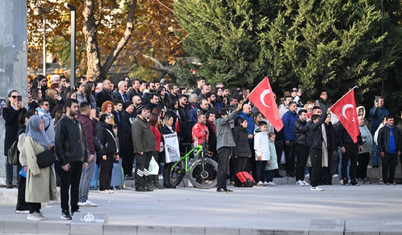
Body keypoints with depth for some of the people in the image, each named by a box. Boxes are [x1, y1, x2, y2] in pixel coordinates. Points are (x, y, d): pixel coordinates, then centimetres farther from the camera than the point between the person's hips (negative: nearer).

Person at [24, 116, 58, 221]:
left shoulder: (41, 135, 16)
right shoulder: (29, 138, -11)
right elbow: (30, 156, -17)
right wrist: (35, 170, -21)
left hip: (45, 168, 8)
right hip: (37, 168, -8)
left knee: (41, 190, 9)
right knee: (34, 189, -5)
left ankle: (37, 211, 15)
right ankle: (32, 213, -1)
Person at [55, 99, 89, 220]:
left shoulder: (78, 123, 15)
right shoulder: (62, 123, -7)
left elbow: (83, 141, 21)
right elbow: (59, 144, -11)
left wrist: (85, 159, 13)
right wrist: (63, 162, -16)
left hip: (78, 160, 6)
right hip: (68, 161, -6)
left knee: (76, 186, 10)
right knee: (65, 186, -1)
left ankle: (74, 209, 16)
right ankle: (65, 211, 3)